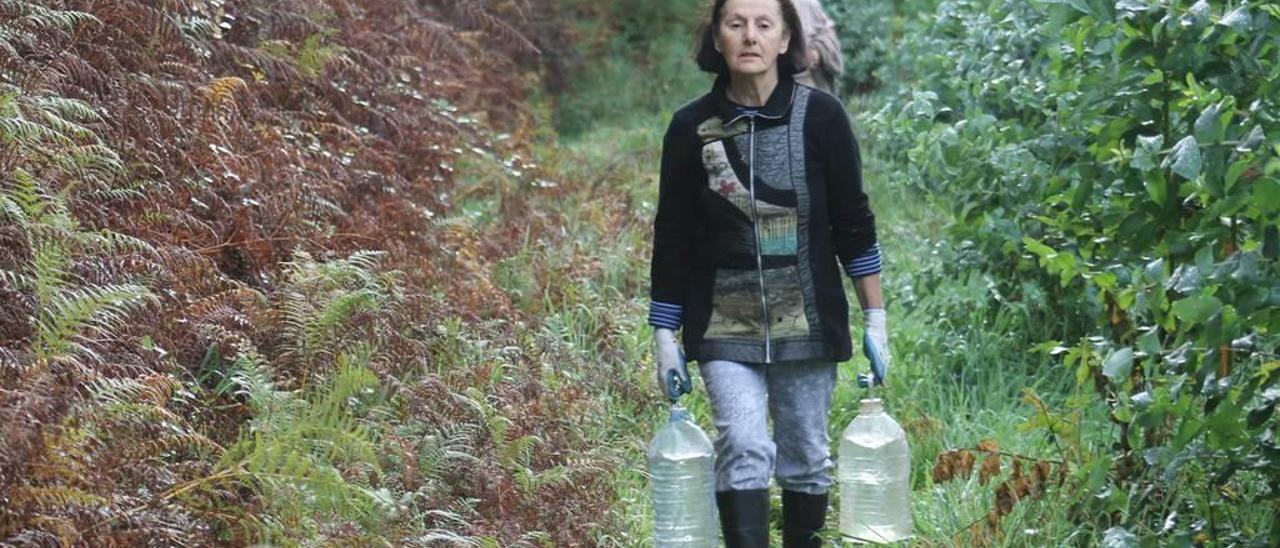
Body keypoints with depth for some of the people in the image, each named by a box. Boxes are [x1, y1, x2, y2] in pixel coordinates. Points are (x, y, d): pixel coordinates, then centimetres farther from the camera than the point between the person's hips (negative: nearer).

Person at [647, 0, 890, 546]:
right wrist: (664, 338, 4)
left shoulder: (820, 117, -3)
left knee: (805, 457, 8)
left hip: (807, 320, 0)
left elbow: (853, 224, 2)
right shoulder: (692, 127, -1)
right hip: (725, 323, 0)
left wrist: (875, 319, 1)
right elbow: (671, 238, 4)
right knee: (744, 448, -15)